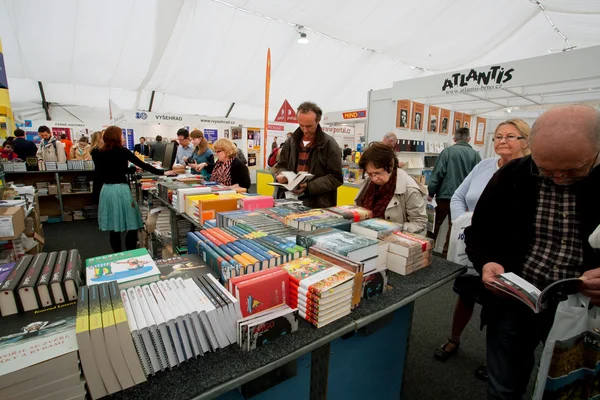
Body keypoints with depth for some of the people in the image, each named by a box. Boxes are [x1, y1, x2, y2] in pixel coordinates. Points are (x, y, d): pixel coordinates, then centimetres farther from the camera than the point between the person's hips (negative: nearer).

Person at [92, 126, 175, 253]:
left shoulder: (98, 153, 7)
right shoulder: (122, 151, -5)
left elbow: (99, 174, 14)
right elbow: (143, 165, -3)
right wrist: (162, 172, 3)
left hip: (106, 190, 5)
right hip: (121, 189, -5)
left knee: (114, 227, 11)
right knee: (132, 225, 4)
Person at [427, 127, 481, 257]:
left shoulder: (447, 151, -6)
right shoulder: (476, 155, 1)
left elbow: (438, 173, -9)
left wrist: (431, 193, -3)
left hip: (445, 195, -2)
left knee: (435, 224, 11)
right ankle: (447, 254, 18)